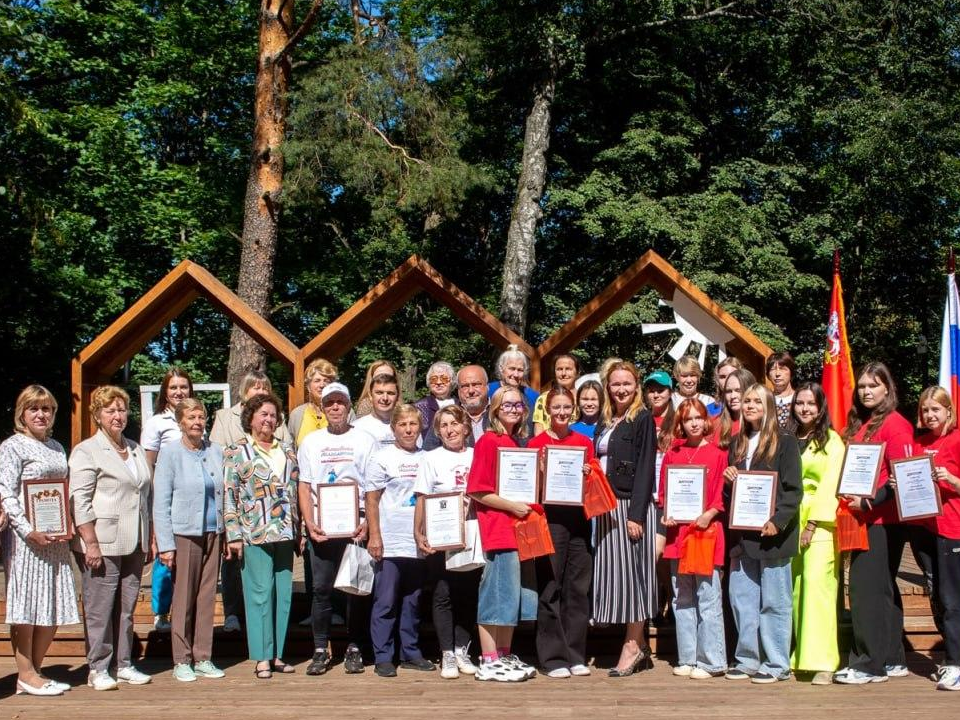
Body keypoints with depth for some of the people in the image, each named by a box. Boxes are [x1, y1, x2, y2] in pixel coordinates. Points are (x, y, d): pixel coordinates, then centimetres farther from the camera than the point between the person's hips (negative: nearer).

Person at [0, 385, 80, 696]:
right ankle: (25, 675, 6)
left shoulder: (57, 447, 15)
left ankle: (35, 669, 18)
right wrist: (29, 530, -20)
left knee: (55, 606, 8)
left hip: (56, 537, 7)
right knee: (26, 604, -2)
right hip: (25, 536, -7)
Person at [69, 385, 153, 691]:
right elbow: (79, 501, -9)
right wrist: (91, 543, -15)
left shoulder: (136, 450, 18)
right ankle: (98, 669, 7)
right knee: (99, 609, -2)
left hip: (133, 545, 6)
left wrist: (149, 541, 16)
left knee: (126, 608, 10)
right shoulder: (86, 451, -2)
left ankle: (123, 665, 18)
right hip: (103, 545, -6)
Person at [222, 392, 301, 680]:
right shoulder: (236, 452, 1)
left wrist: (299, 530, 12)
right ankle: (262, 658, 3)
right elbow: (229, 495, -4)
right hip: (254, 535, -5)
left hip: (285, 534, 5)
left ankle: (277, 654, 15)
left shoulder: (287, 451, 14)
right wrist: (233, 535, -10)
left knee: (283, 593, 6)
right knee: (260, 593, -3)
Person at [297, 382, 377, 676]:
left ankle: (354, 649, 11)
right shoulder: (311, 442, 12)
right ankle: (320, 650, 9)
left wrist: (368, 523, -11)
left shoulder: (365, 440, 6)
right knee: (322, 588, 1)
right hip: (321, 527, 1)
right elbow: (304, 487, 9)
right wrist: (309, 523, -5)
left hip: (356, 526, -1)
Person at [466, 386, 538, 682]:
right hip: (497, 529, -8)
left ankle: (505, 656, 22)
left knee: (514, 595, 12)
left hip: (519, 529, 8)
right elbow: (476, 491, -15)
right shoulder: (488, 441, -9)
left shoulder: (518, 443, 15)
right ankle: (489, 662, 3)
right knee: (496, 594, -5)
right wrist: (512, 506, -17)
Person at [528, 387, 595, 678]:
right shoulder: (537, 444, 2)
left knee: (578, 587, 5)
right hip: (550, 519, -3)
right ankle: (553, 657, 4)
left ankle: (575, 655, 14)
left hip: (579, 519, 3)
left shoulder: (584, 442, 11)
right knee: (550, 588, -3)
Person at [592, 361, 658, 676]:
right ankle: (639, 645, 16)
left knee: (631, 571, -4)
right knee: (612, 571, 7)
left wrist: (636, 514, -18)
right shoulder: (604, 423, 16)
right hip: (606, 507, 7)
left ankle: (633, 647, 4)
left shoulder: (643, 419, -5)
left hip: (631, 505, -7)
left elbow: (644, 469, -12)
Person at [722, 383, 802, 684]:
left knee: (774, 602, 1)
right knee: (741, 599, 9)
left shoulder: (785, 442, -3)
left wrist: (777, 521, -18)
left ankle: (776, 664, 8)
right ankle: (747, 659, 18)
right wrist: (729, 480, 1)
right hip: (743, 534, 6)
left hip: (772, 532, -6)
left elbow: (793, 489, -8)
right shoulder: (737, 444, 15)